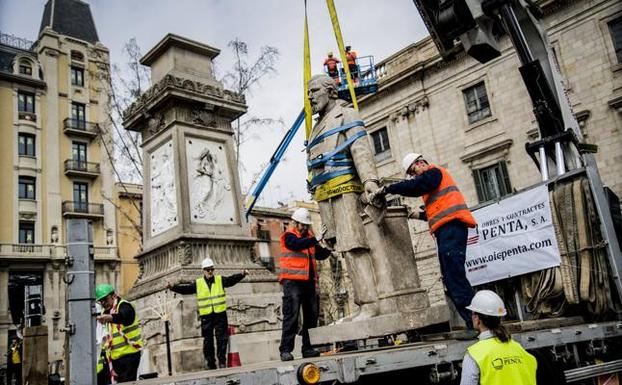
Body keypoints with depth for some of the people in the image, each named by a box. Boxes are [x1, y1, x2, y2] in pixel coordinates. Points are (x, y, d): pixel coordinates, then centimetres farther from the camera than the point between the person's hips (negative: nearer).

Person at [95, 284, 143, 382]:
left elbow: (124, 316, -36)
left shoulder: (123, 306, -9)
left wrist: (110, 318, -53)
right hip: (116, 356, 9)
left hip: (129, 354, -9)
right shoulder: (106, 312, 18)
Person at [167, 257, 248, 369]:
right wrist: (172, 287, -9)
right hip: (206, 316, 1)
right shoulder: (197, 283, 7)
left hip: (220, 314, -1)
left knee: (222, 338, -1)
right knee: (208, 340, 6)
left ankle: (222, 361, 8)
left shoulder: (220, 280, 6)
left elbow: (232, 280, -6)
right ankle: (210, 363, 15)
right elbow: (185, 289, 4)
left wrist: (242, 274, -22)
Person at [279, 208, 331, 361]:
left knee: (311, 315, 8)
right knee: (291, 315, -11)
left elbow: (320, 254, 19)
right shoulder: (289, 236, -2)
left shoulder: (309, 236, 18)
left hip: (308, 281, 7)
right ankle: (285, 350, -9)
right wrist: (315, 240, -34)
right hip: (292, 281, -7)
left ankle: (308, 348, 17)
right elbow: (298, 244, -23)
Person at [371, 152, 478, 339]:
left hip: (451, 227, -10)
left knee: (455, 277, -16)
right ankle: (473, 324, 1)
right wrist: (420, 215, 26)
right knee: (451, 280, 3)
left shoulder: (434, 171, 2)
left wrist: (386, 189, -9)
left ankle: (475, 324, -19)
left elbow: (414, 186, -14)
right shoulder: (432, 178, 30)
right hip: (447, 230, 10)